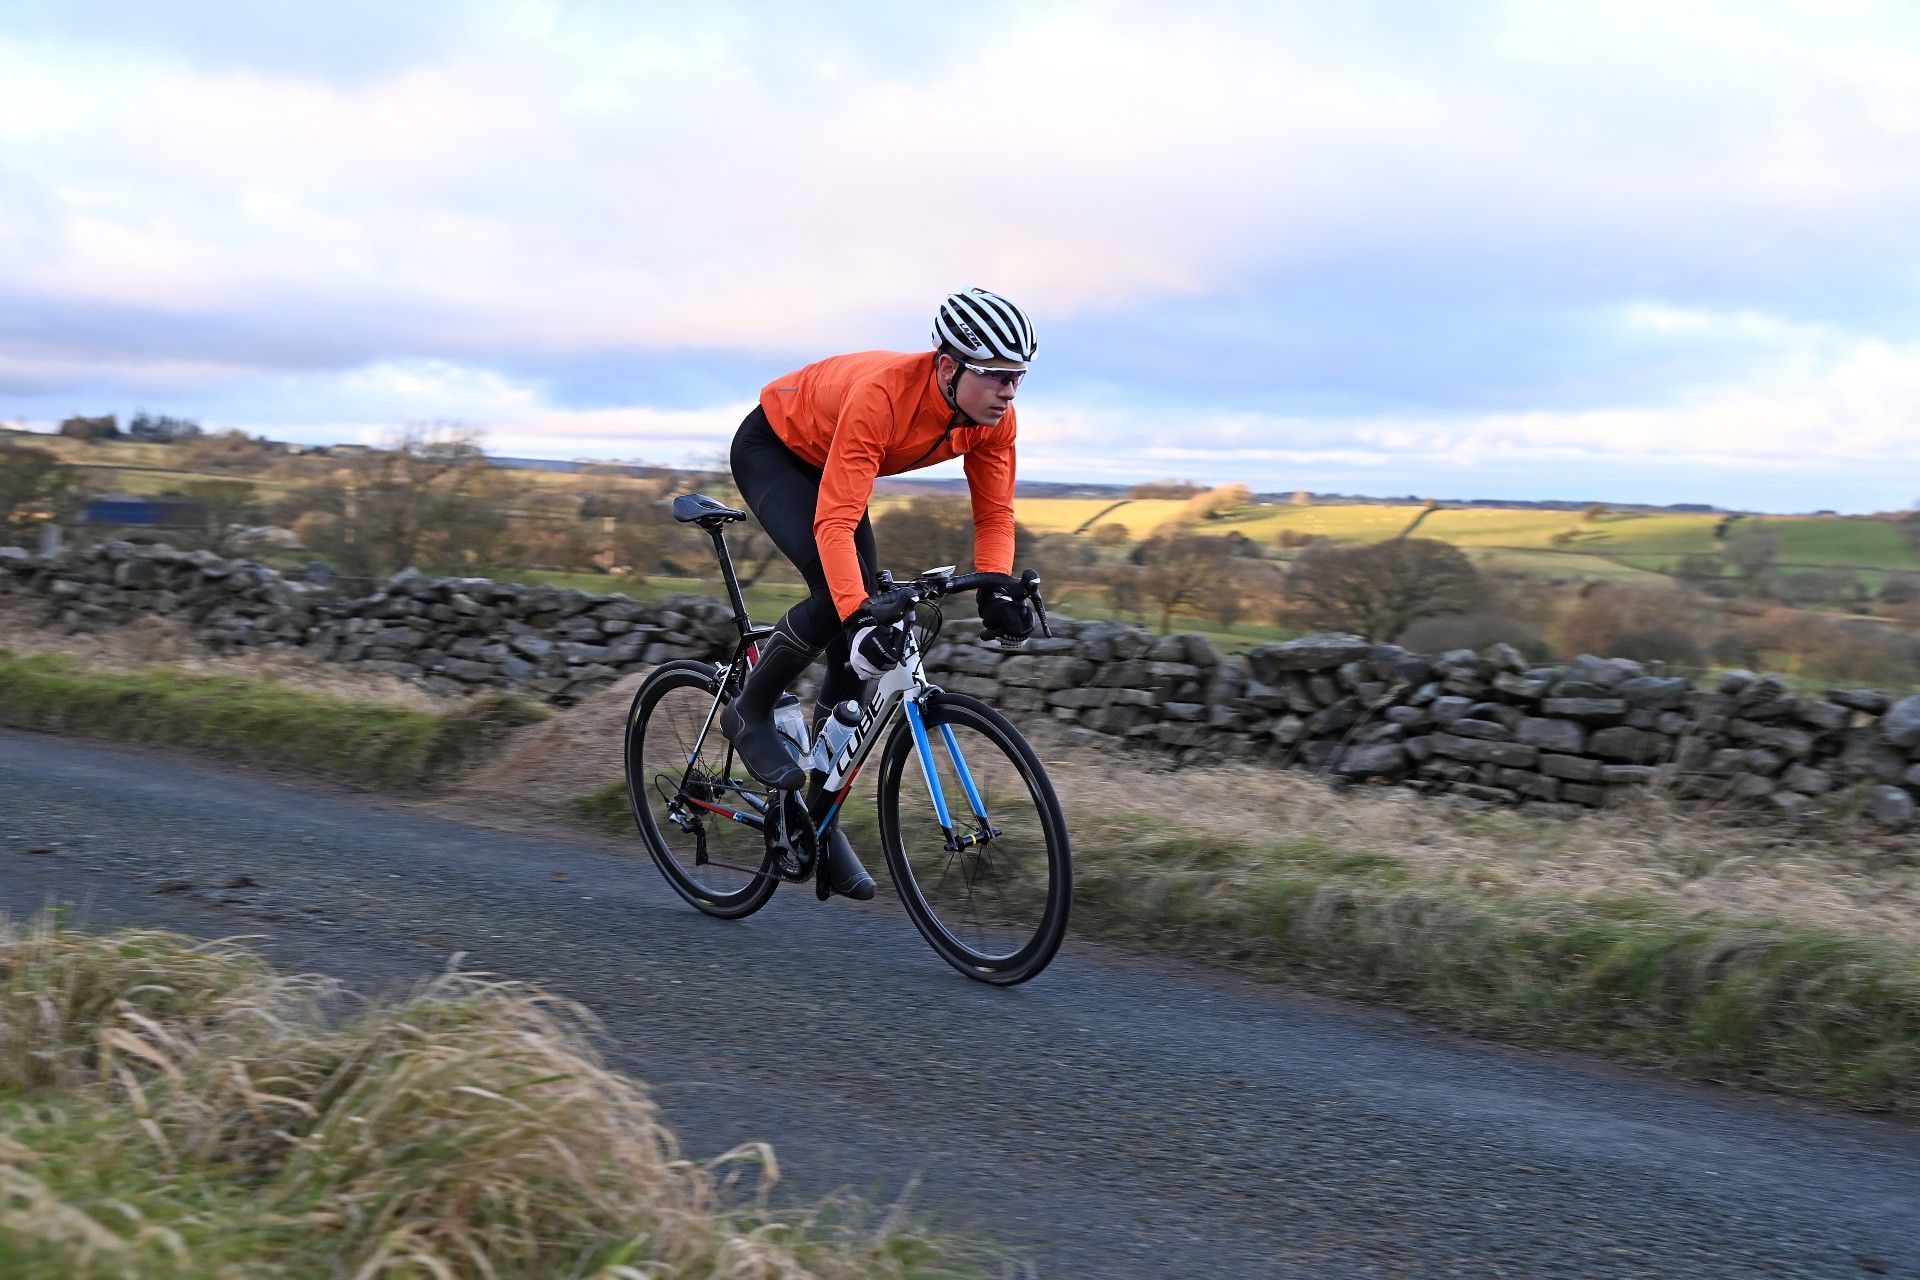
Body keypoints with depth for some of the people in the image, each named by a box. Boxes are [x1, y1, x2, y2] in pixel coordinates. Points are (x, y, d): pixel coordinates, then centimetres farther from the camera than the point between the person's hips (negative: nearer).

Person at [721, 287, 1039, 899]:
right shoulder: (881, 395, -41)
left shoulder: (992, 418, -22)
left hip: (829, 466, 7)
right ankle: (749, 712, -2)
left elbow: (994, 511, -12)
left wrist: (995, 590, -30)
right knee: (839, 597, -30)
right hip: (770, 450, -7)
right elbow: (834, 523, -44)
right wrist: (857, 616, -55)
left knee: (864, 644, -3)